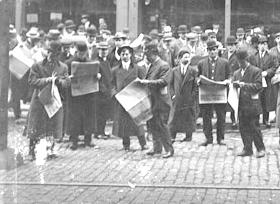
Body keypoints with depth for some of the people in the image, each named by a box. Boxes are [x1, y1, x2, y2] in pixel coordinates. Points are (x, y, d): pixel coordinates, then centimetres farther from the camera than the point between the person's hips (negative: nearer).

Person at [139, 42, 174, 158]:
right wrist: (143, 81, 8)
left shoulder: (164, 66, -12)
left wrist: (148, 82, -24)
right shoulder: (152, 66, 15)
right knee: (152, 124, 12)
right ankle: (157, 148, 23)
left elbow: (164, 81, -23)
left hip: (161, 101, -9)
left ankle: (169, 149, 2)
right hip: (153, 100, 9)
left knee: (161, 125, -7)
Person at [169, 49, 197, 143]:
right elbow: (171, 84, 11)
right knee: (174, 117, 0)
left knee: (189, 118, 4)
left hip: (189, 100, -1)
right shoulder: (174, 70, 7)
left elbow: (195, 85, 1)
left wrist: (192, 96, -7)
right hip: (177, 99, 1)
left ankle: (188, 136, 13)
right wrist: (172, 94, 0)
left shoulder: (193, 70, 2)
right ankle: (172, 137, 4)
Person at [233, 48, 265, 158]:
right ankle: (247, 149, 13)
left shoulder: (256, 71, -3)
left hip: (252, 104, -5)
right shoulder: (236, 73, 15)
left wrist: (244, 85, -17)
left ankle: (260, 149, 7)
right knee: (243, 127, 5)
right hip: (241, 104, 5)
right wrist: (235, 84, -7)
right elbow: (233, 85, 17)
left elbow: (258, 86, -10)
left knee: (254, 127, -3)